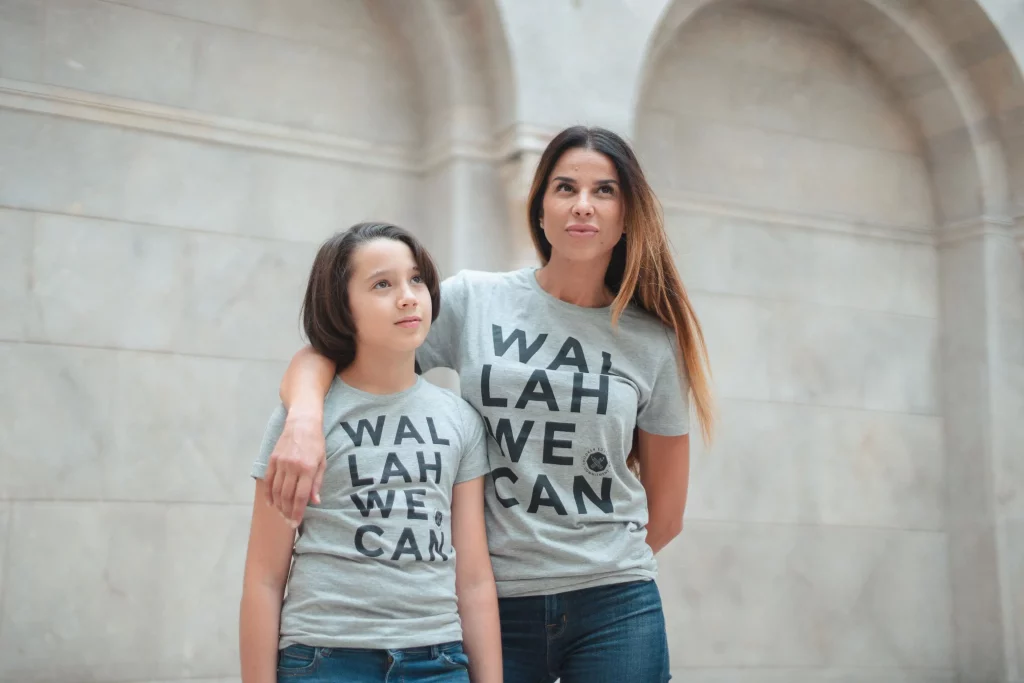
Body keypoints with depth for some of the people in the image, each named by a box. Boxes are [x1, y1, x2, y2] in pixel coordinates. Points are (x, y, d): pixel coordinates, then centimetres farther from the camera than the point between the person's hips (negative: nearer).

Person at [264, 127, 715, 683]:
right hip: (496, 602, 0)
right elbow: (326, 351, -3)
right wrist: (305, 416, -22)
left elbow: (664, 515, 11)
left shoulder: (654, 341, 3)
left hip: (616, 610, 1)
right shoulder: (472, 302, 1)